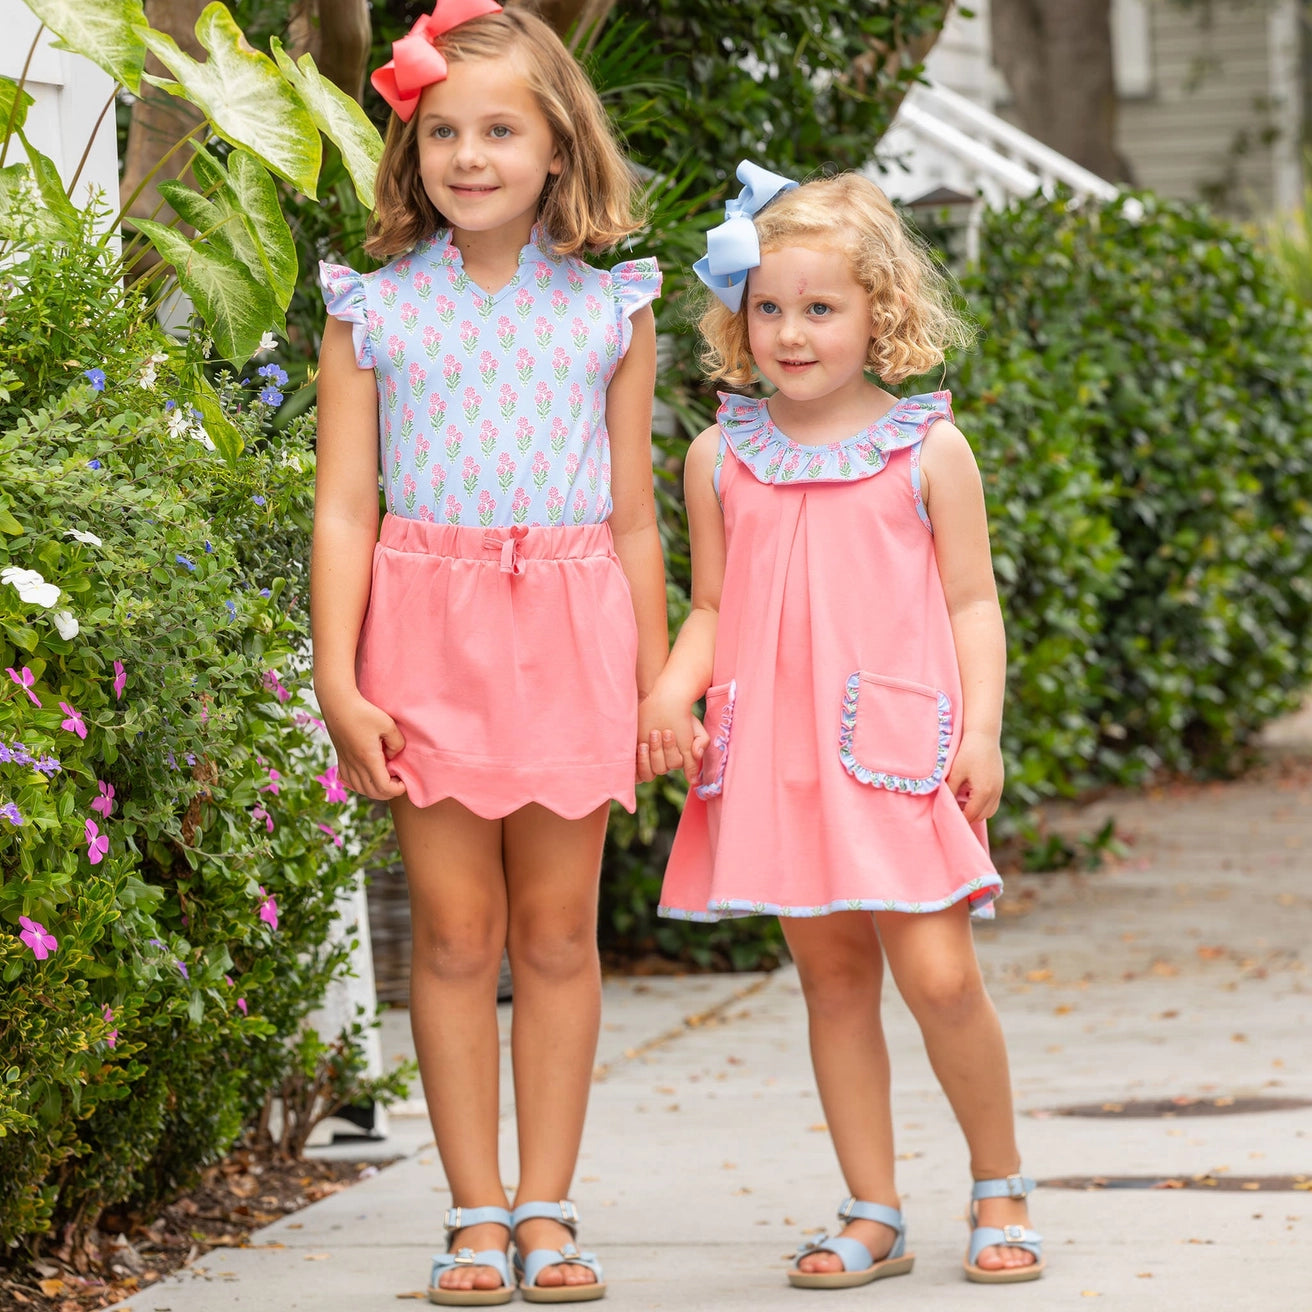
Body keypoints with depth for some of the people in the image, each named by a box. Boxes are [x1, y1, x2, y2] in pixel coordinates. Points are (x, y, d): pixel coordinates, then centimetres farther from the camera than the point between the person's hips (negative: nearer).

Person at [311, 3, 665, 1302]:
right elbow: (344, 509, 2)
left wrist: (658, 683, 10)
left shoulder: (611, 311, 7)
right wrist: (338, 680, -6)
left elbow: (631, 517, 11)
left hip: (569, 634, 1)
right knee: (454, 934, 1)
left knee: (558, 933, 4)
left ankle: (546, 1208, 12)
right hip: (425, 634, -1)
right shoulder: (373, 310, 4)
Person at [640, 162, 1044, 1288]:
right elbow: (712, 610, 13)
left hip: (897, 747, -3)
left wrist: (981, 731, -7)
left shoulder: (927, 450, 3)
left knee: (937, 972, -9)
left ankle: (1001, 1188, 12)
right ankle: (874, 1216, 14)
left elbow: (972, 604, 4)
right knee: (831, 973, 6)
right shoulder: (722, 458, 9)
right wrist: (670, 695, -5)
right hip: (774, 752, 3)